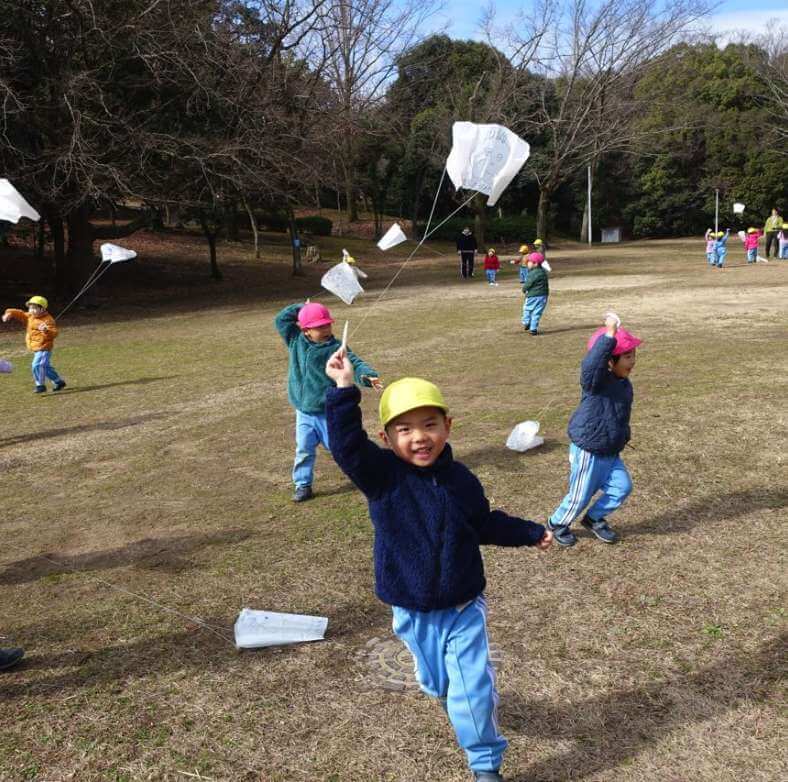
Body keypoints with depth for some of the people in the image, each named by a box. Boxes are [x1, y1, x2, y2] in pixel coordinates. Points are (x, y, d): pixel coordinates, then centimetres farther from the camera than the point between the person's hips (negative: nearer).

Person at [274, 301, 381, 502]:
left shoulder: (336, 348, -14)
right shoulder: (296, 341, -1)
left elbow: (354, 363, -23)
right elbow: (280, 320, 5)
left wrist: (368, 376, -43)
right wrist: (301, 308, -2)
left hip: (328, 412, -3)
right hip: (304, 413, 4)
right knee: (303, 450, 10)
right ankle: (303, 486, 23)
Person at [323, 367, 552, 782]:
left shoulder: (460, 479, -8)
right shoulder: (382, 476, -17)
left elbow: (485, 524, 10)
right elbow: (346, 445, -33)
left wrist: (530, 533, 15)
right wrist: (344, 389, -40)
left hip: (464, 607, 0)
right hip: (412, 611, 0)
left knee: (473, 688, 1)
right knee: (436, 683, 22)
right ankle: (454, 694, 57)